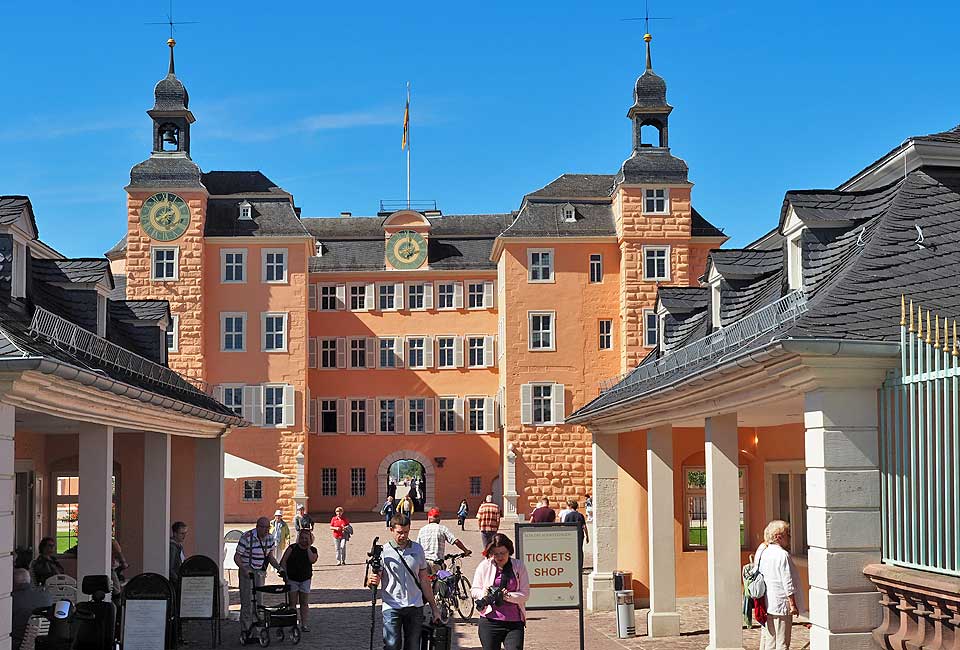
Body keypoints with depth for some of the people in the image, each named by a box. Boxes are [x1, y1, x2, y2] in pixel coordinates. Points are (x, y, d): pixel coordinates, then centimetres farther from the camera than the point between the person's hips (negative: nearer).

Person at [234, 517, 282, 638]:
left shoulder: (270, 538, 2)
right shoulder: (247, 537, -17)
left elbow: (270, 557, 12)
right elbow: (237, 556, -13)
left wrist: (279, 567, -4)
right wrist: (244, 569, -27)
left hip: (260, 572, 6)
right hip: (247, 572, -6)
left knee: (258, 601, 9)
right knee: (247, 602, -7)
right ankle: (245, 629, -3)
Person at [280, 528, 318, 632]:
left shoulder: (312, 550, 3)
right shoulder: (293, 548, -3)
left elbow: (312, 560, -17)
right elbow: (283, 561, -6)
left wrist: (308, 547, -12)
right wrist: (285, 574, -14)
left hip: (305, 579, 2)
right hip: (292, 579, -2)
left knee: (304, 603, 4)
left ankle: (303, 624, 10)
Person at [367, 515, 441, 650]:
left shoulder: (417, 549, 8)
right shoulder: (384, 551, -2)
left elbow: (424, 580, 13)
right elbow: (376, 577, -3)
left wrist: (434, 608, 11)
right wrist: (372, 582, -29)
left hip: (415, 607, 3)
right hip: (392, 607, -3)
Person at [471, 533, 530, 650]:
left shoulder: (518, 566, 3)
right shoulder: (484, 566, 5)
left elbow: (525, 594, 1)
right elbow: (474, 590, 11)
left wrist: (508, 596, -17)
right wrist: (483, 593, -12)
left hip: (514, 622, -1)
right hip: (489, 621, 1)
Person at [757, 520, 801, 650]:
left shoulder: (762, 552, 8)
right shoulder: (783, 555, -17)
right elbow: (787, 582, -17)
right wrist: (793, 604, -11)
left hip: (765, 604, 8)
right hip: (780, 604, -8)